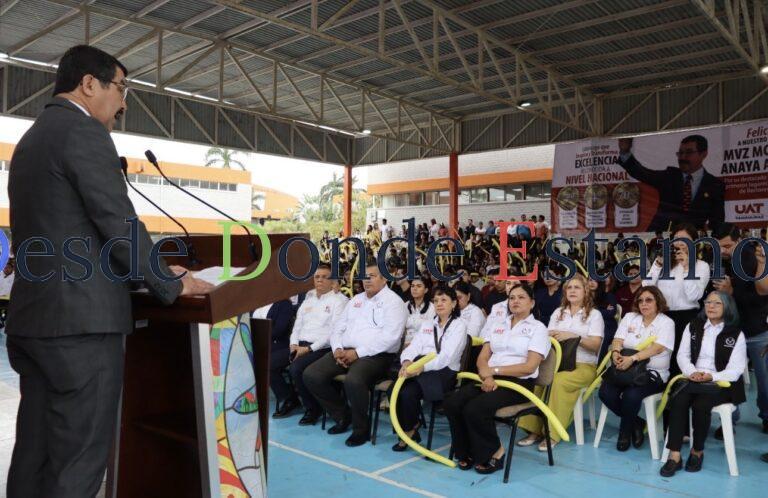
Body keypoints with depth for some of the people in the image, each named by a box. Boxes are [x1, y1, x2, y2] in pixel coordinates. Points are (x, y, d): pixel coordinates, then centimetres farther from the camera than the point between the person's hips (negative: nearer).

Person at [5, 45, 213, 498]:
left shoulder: (31, 138, 20)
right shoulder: (84, 131, -10)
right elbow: (119, 222, -16)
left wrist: (153, 271, 20)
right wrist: (169, 284, -3)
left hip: (35, 317, 10)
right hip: (82, 320, -10)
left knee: (36, 455, 15)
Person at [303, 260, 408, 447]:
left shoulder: (393, 302, -3)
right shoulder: (356, 300, 21)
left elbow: (390, 337, -16)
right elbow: (338, 327, 19)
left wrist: (358, 353, -17)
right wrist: (337, 349, -3)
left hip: (375, 355, -7)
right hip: (345, 352, 7)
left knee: (353, 380, -36)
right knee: (311, 375, -11)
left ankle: (361, 428, -9)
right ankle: (342, 414, 8)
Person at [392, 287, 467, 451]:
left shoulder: (459, 326, 4)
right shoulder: (426, 324, 23)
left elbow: (447, 356, -12)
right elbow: (414, 347, 8)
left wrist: (422, 367, -27)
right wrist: (407, 361, -16)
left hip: (444, 372, -5)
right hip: (419, 368, 5)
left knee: (408, 391, -30)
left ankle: (410, 429, -4)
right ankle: (411, 426, -6)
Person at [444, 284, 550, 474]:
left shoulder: (538, 328, 3)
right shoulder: (499, 326, 19)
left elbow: (530, 366, -9)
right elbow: (482, 358, 10)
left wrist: (494, 370, -12)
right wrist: (487, 375, -12)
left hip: (518, 383, -5)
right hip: (491, 380, 5)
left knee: (475, 408, -29)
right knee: (452, 402, -20)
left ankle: (494, 453, -5)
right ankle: (468, 452, -1)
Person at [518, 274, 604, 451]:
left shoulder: (594, 314, 8)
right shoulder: (558, 312, 20)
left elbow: (595, 345, -4)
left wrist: (573, 336, -17)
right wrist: (555, 336, -13)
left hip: (584, 365, -3)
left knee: (559, 381, -36)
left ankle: (553, 433, -28)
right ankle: (534, 429, -23)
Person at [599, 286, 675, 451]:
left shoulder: (666, 323, -1)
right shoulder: (630, 317, 13)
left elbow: (657, 348, -17)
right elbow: (618, 340, 3)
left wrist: (632, 358, -30)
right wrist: (616, 353, -21)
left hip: (652, 372, -4)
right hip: (625, 369, 4)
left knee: (631, 395, -32)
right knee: (606, 392, -22)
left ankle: (625, 431, -1)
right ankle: (637, 423, 3)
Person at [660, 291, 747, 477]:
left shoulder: (736, 334, 2)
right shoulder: (693, 326, 12)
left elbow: (735, 369, -5)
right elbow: (682, 355, 7)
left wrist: (711, 377, -21)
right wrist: (692, 372, -13)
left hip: (721, 383, -3)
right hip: (694, 380, 3)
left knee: (700, 405, -31)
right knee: (678, 402, -27)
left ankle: (697, 451, -8)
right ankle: (674, 456, -26)